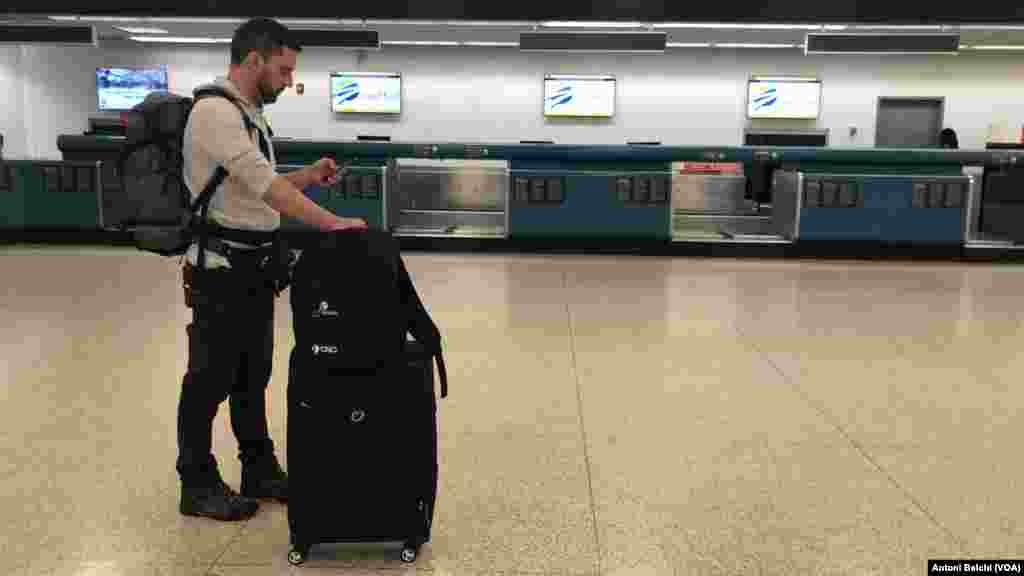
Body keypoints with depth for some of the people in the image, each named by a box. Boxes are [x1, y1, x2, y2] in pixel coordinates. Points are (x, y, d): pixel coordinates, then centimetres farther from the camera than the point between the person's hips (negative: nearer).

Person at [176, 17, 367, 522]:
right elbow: (261, 184, -30)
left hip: (254, 267, 10)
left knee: (253, 377, 17)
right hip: (221, 269, -10)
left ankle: (260, 471, 30)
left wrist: (308, 176, 3)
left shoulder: (250, 115, 13)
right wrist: (330, 223, -33)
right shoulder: (215, 111, -19)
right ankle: (198, 486, 18)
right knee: (210, 381, 3)